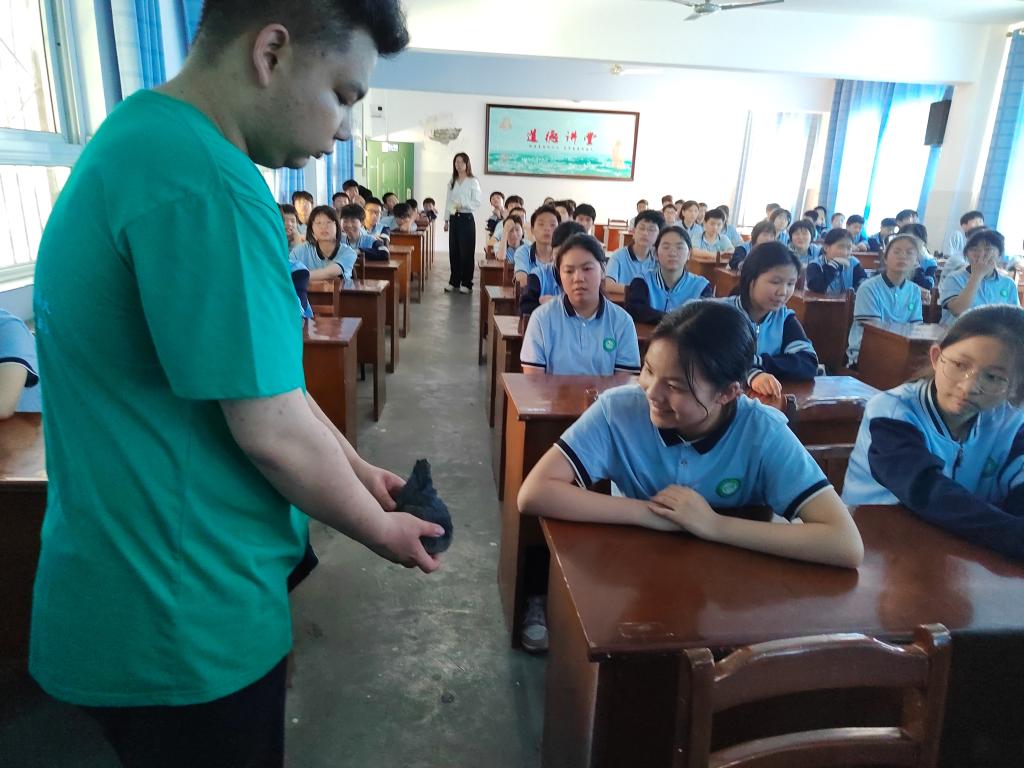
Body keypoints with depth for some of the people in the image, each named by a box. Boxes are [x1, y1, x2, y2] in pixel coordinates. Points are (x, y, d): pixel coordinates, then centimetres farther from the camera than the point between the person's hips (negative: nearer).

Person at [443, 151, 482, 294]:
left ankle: (466, 283, 5)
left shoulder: (473, 182, -4)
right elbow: (448, 202, 13)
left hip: (467, 219, -5)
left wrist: (462, 205, -21)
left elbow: (477, 203, -9)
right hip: (454, 219, 5)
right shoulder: (452, 182, 11)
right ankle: (454, 281, 16)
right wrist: (446, 220, 9)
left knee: (466, 251, -2)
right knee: (453, 251, 7)